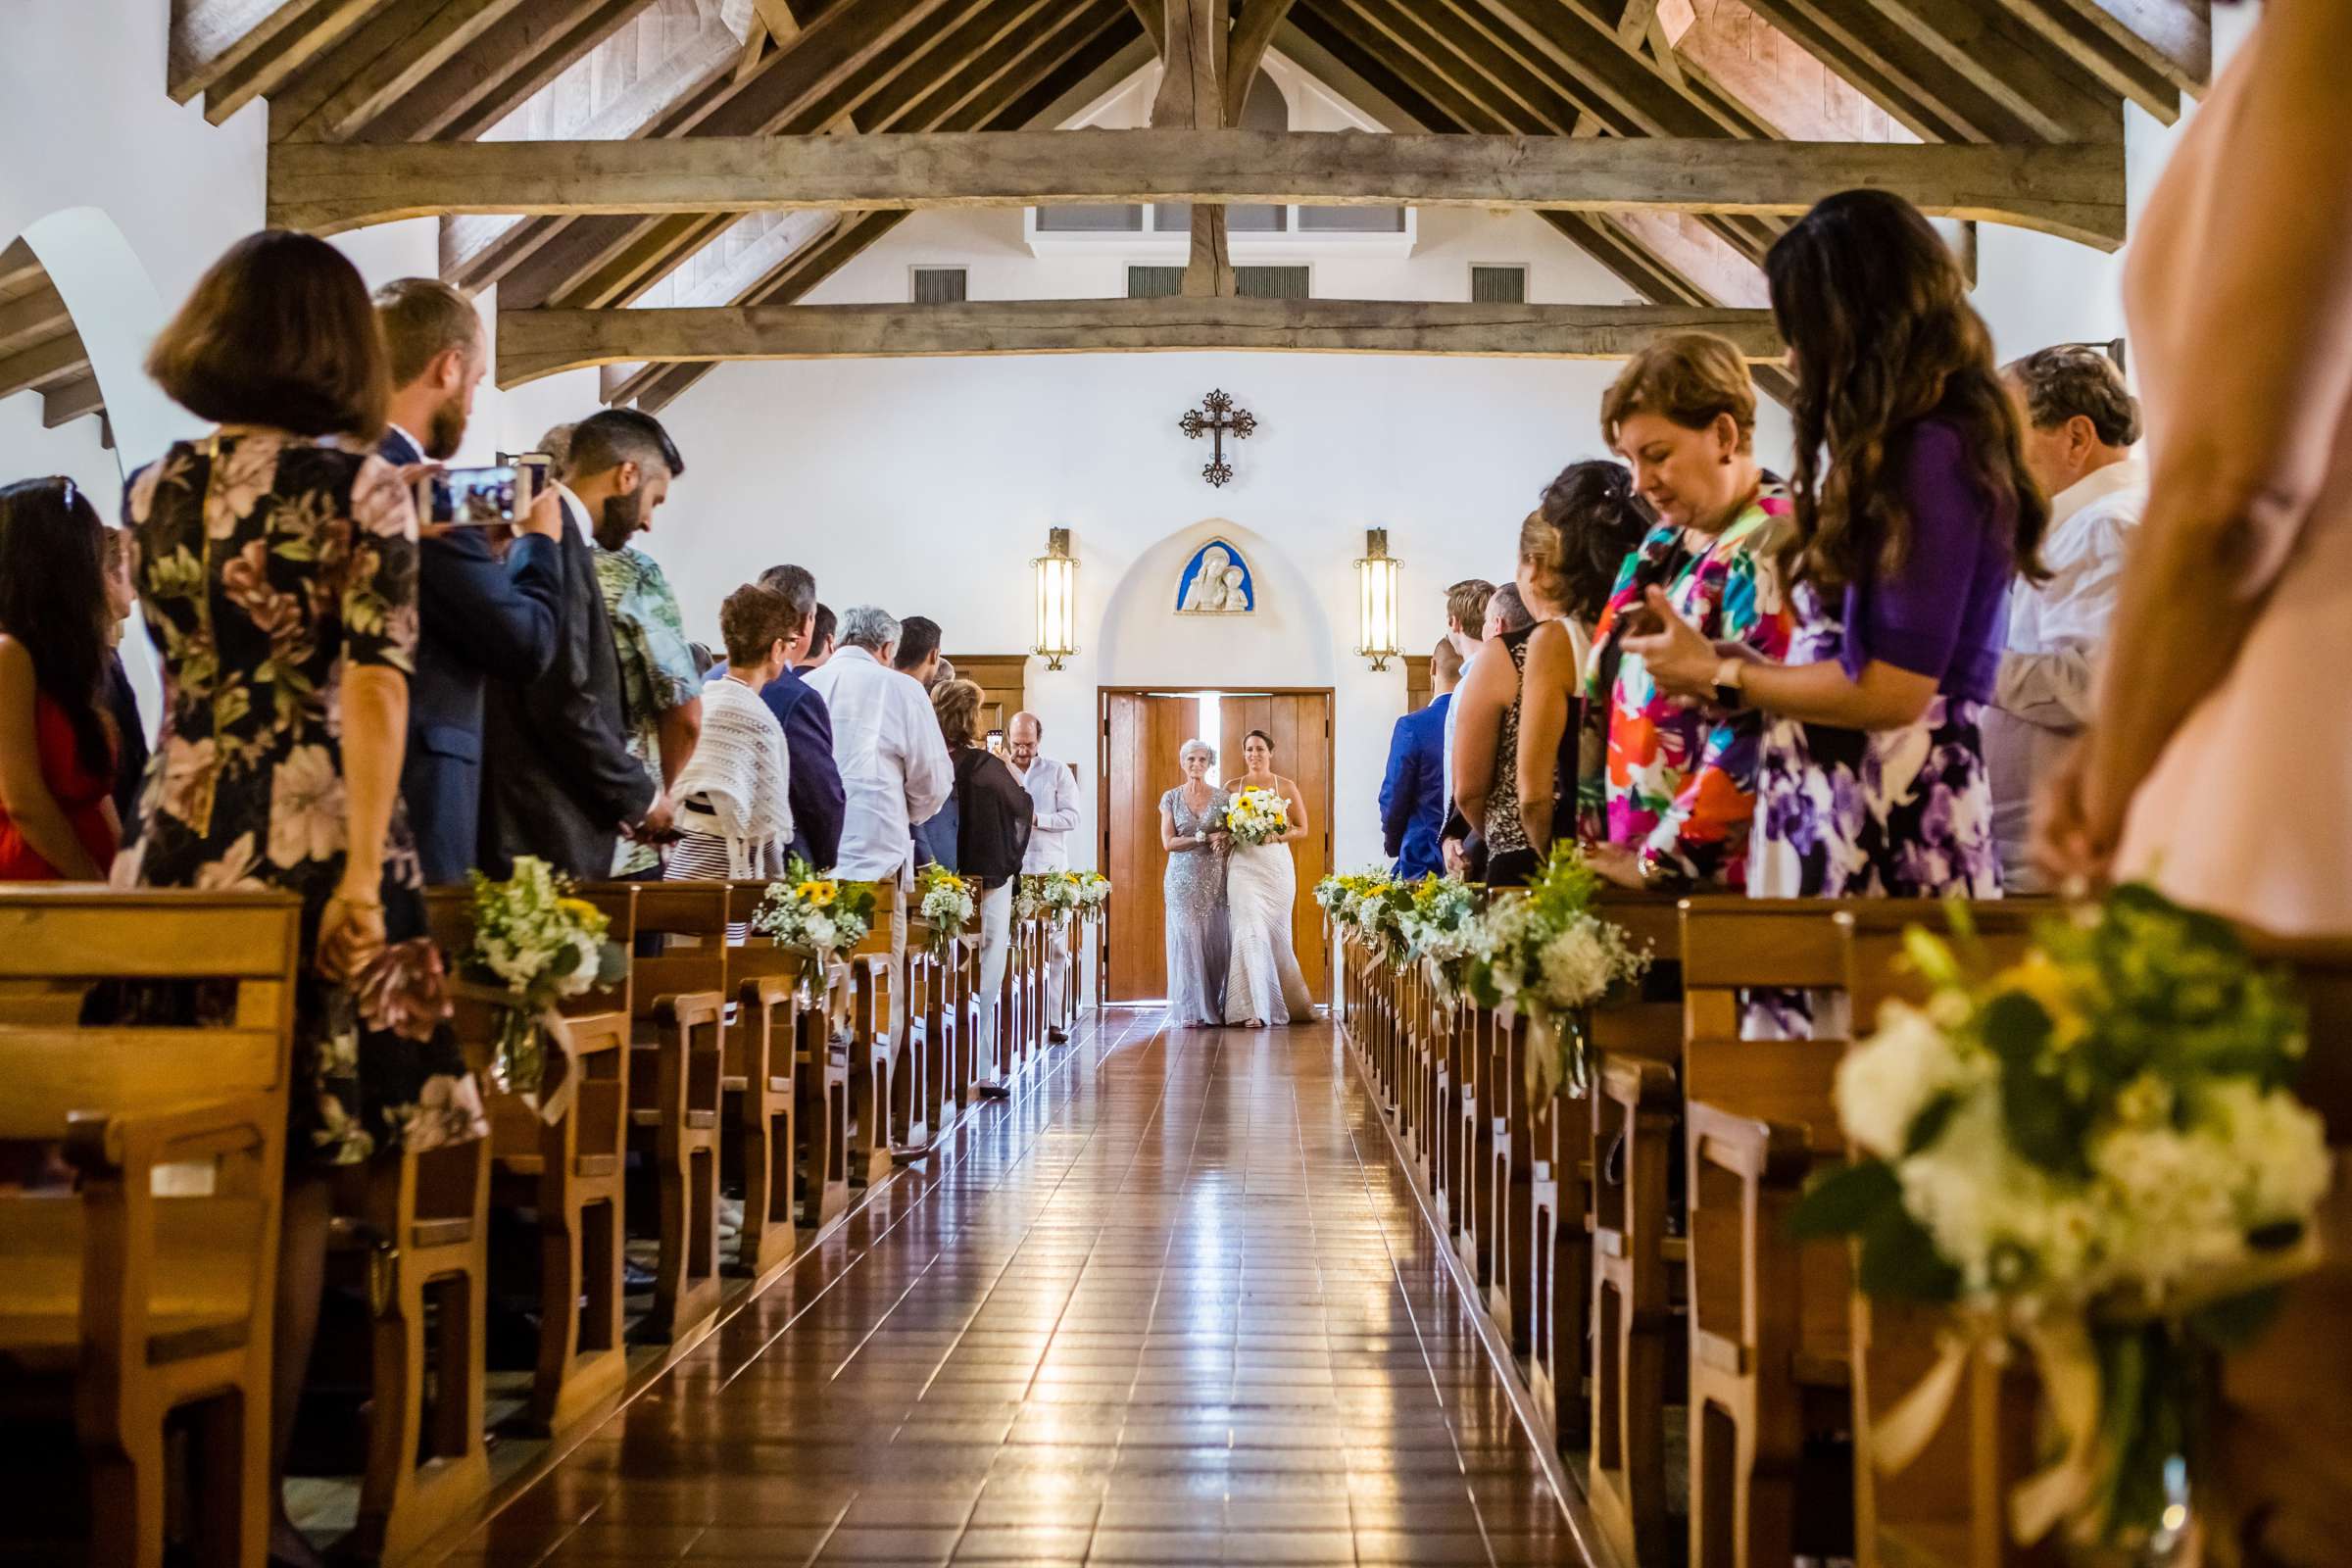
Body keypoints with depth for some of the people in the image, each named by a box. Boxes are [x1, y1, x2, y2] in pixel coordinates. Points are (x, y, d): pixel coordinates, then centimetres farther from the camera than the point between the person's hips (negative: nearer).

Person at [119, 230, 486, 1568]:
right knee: (295, 1172, 2)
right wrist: (363, 872, -16)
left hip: (180, 841, 5)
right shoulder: (364, 486, -3)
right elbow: (377, 687, -13)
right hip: (311, 840, -4)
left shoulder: (155, 488, 11)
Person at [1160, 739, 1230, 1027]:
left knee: (1216, 940, -1)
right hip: (1183, 880, -1)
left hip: (1215, 879, 1)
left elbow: (1234, 835, 8)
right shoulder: (1171, 798, 4)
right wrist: (1205, 838, -11)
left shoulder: (1222, 797, 6)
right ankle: (1191, 1011, 2)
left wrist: (1226, 840, -15)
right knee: (1186, 940, -2)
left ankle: (1216, 1008, 6)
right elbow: (1168, 842, -3)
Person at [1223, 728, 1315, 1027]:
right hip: (1243, 865, 0)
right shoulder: (1232, 787, 9)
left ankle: (1288, 1002, 23)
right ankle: (1254, 1009, -14)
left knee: (1275, 932, 4)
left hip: (1276, 865, 0)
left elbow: (1302, 829, 5)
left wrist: (1274, 836, -11)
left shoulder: (1286, 787, 6)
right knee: (1249, 930, -12)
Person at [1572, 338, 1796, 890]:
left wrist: (1659, 862, -17)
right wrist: (1594, 845, 10)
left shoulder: (1767, 551, -12)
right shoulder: (1661, 544, 15)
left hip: (1725, 881, -8)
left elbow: (1751, 733, -20)